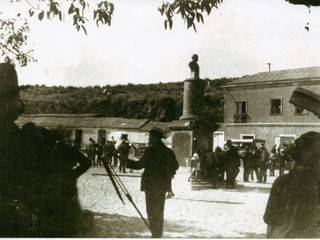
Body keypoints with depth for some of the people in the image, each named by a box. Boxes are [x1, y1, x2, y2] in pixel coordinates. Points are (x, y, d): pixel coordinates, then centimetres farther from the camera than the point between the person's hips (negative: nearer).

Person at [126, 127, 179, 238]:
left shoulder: (150, 150, -14)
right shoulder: (168, 151, 5)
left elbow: (139, 164, -14)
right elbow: (175, 166, 12)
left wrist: (126, 161, -4)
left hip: (151, 184, -7)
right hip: (163, 184, 7)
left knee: (152, 211, -1)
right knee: (159, 210, 16)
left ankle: (155, 234, -2)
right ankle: (159, 234, 22)